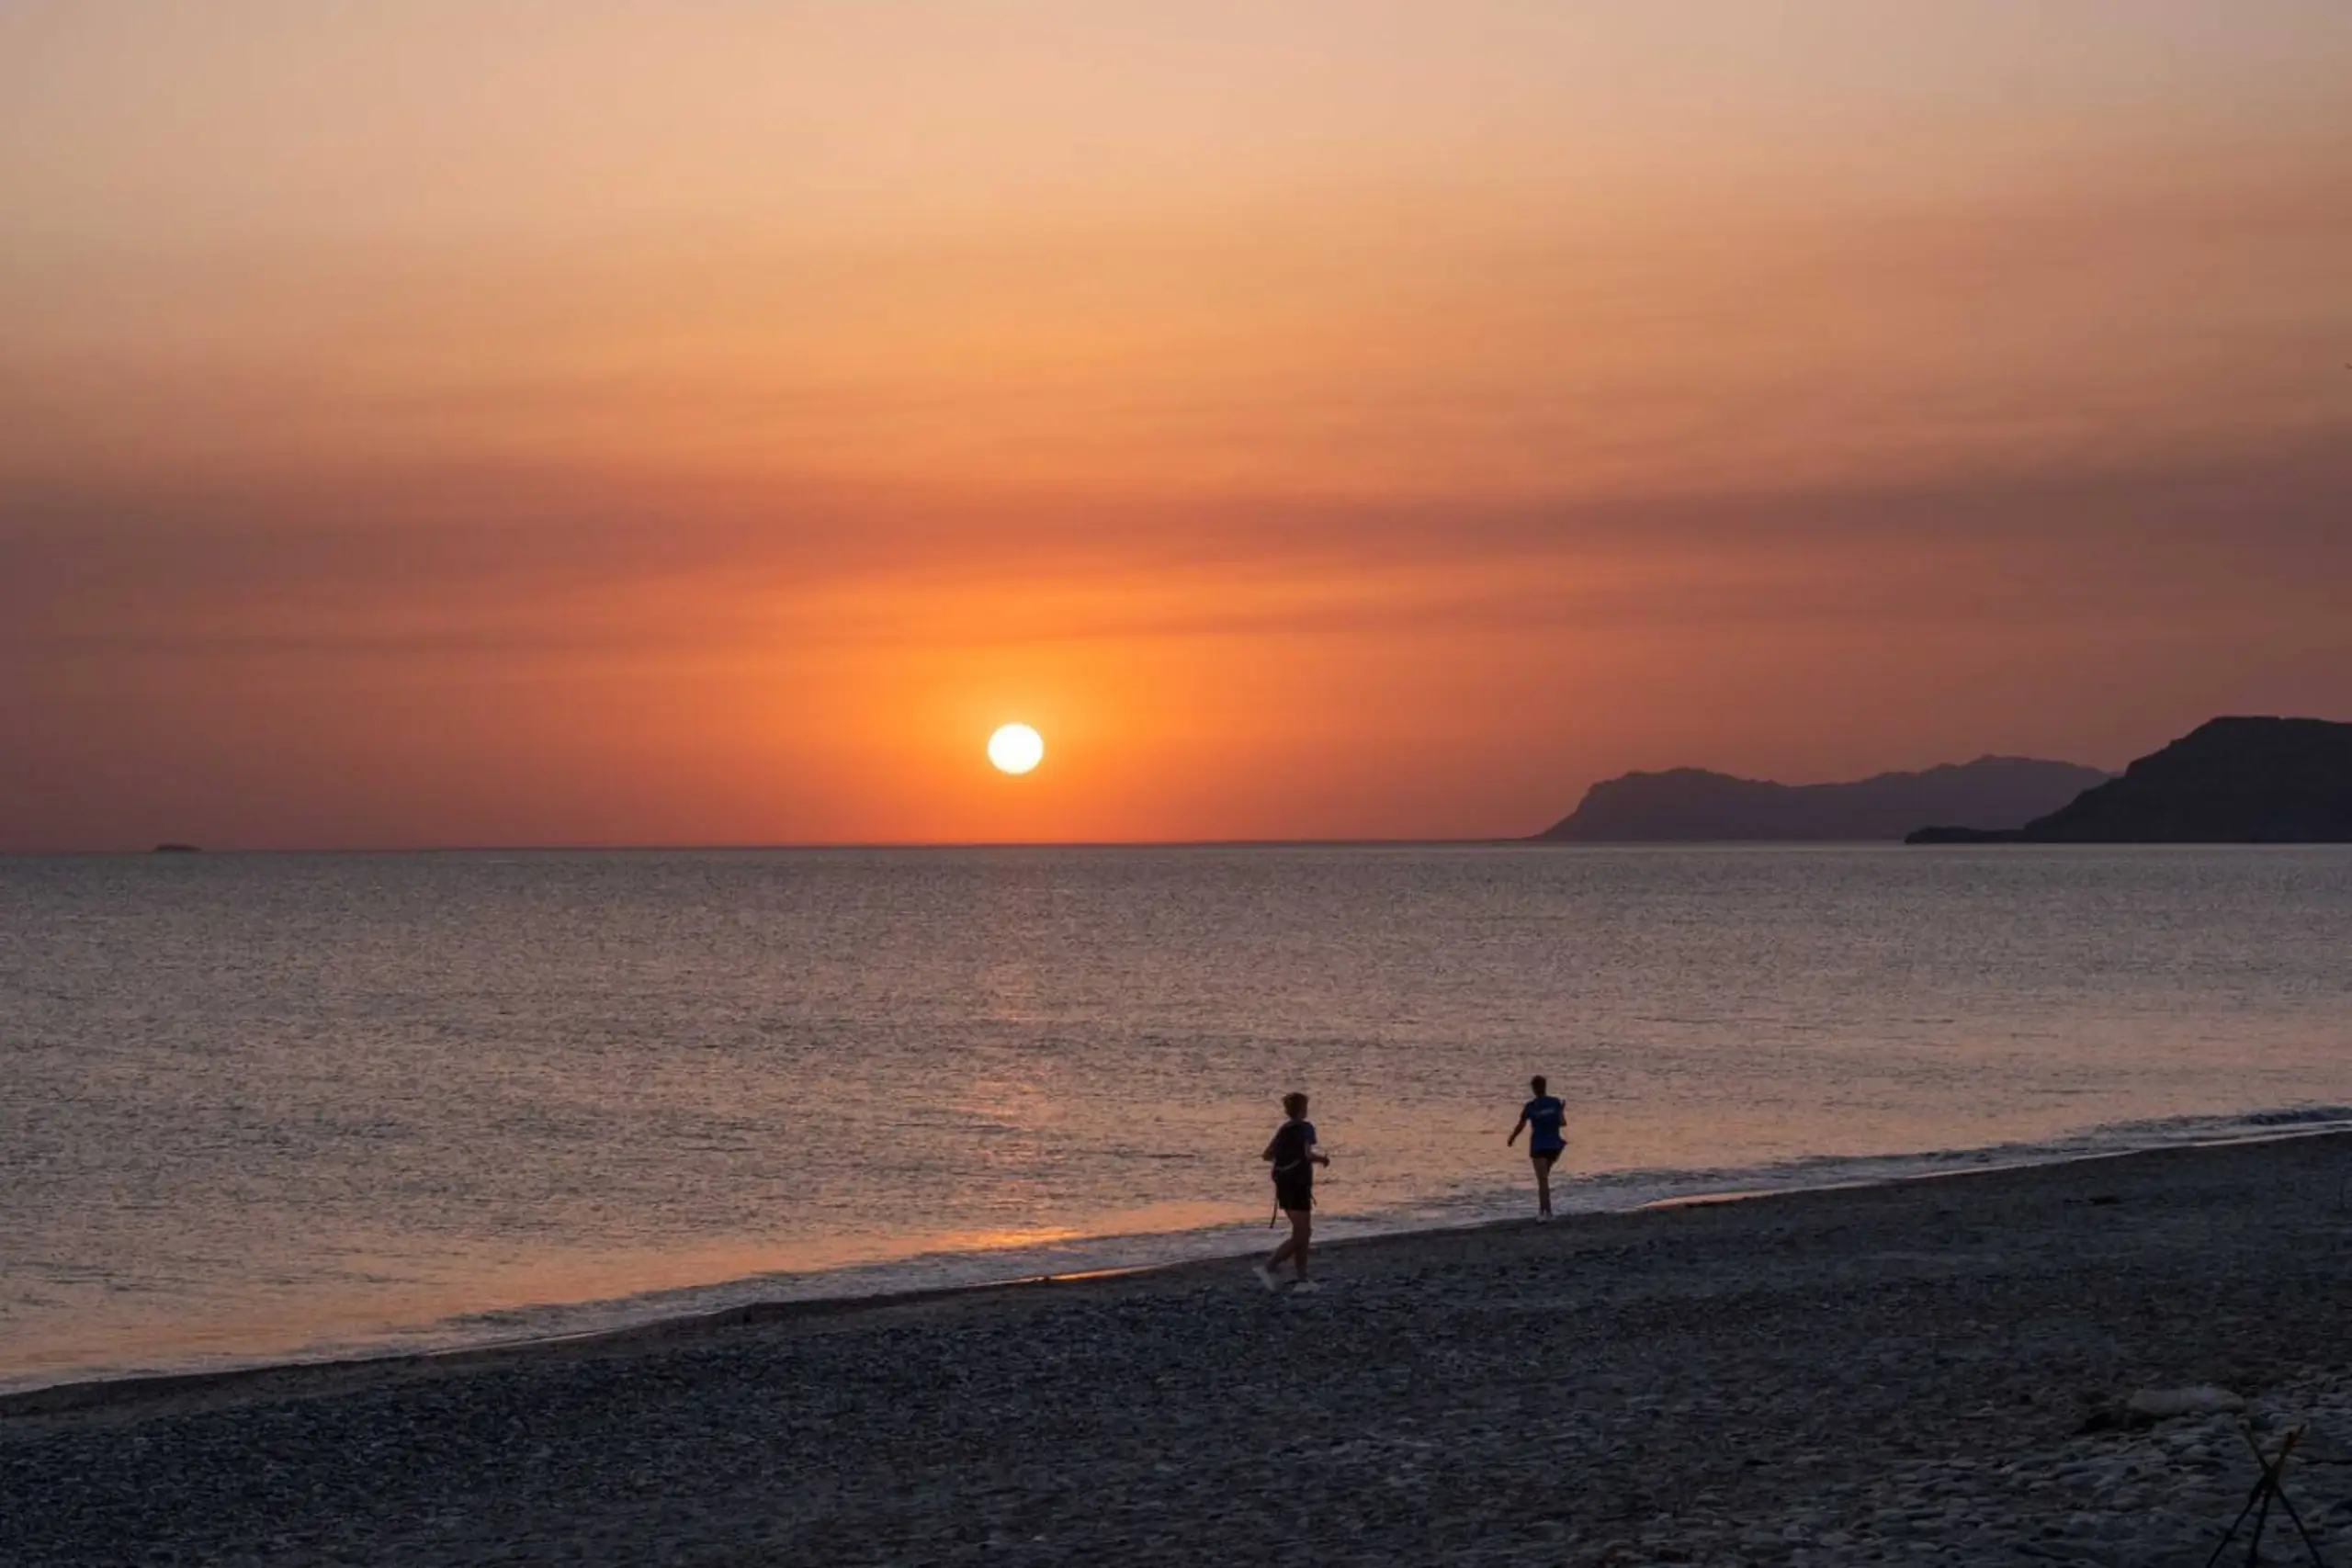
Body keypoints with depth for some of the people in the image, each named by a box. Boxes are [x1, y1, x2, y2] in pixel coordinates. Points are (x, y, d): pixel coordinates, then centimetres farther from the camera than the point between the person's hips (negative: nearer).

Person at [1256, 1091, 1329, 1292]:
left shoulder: (1283, 1129, 11)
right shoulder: (1305, 1128, -11)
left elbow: (1267, 1156, 12)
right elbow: (1308, 1154, -25)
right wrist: (1322, 1157, -7)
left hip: (1283, 1186, 8)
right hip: (1298, 1187, -8)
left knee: (1303, 1232, 16)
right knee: (1301, 1235, -3)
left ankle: (1303, 1281, 15)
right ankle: (1268, 1268, -13)